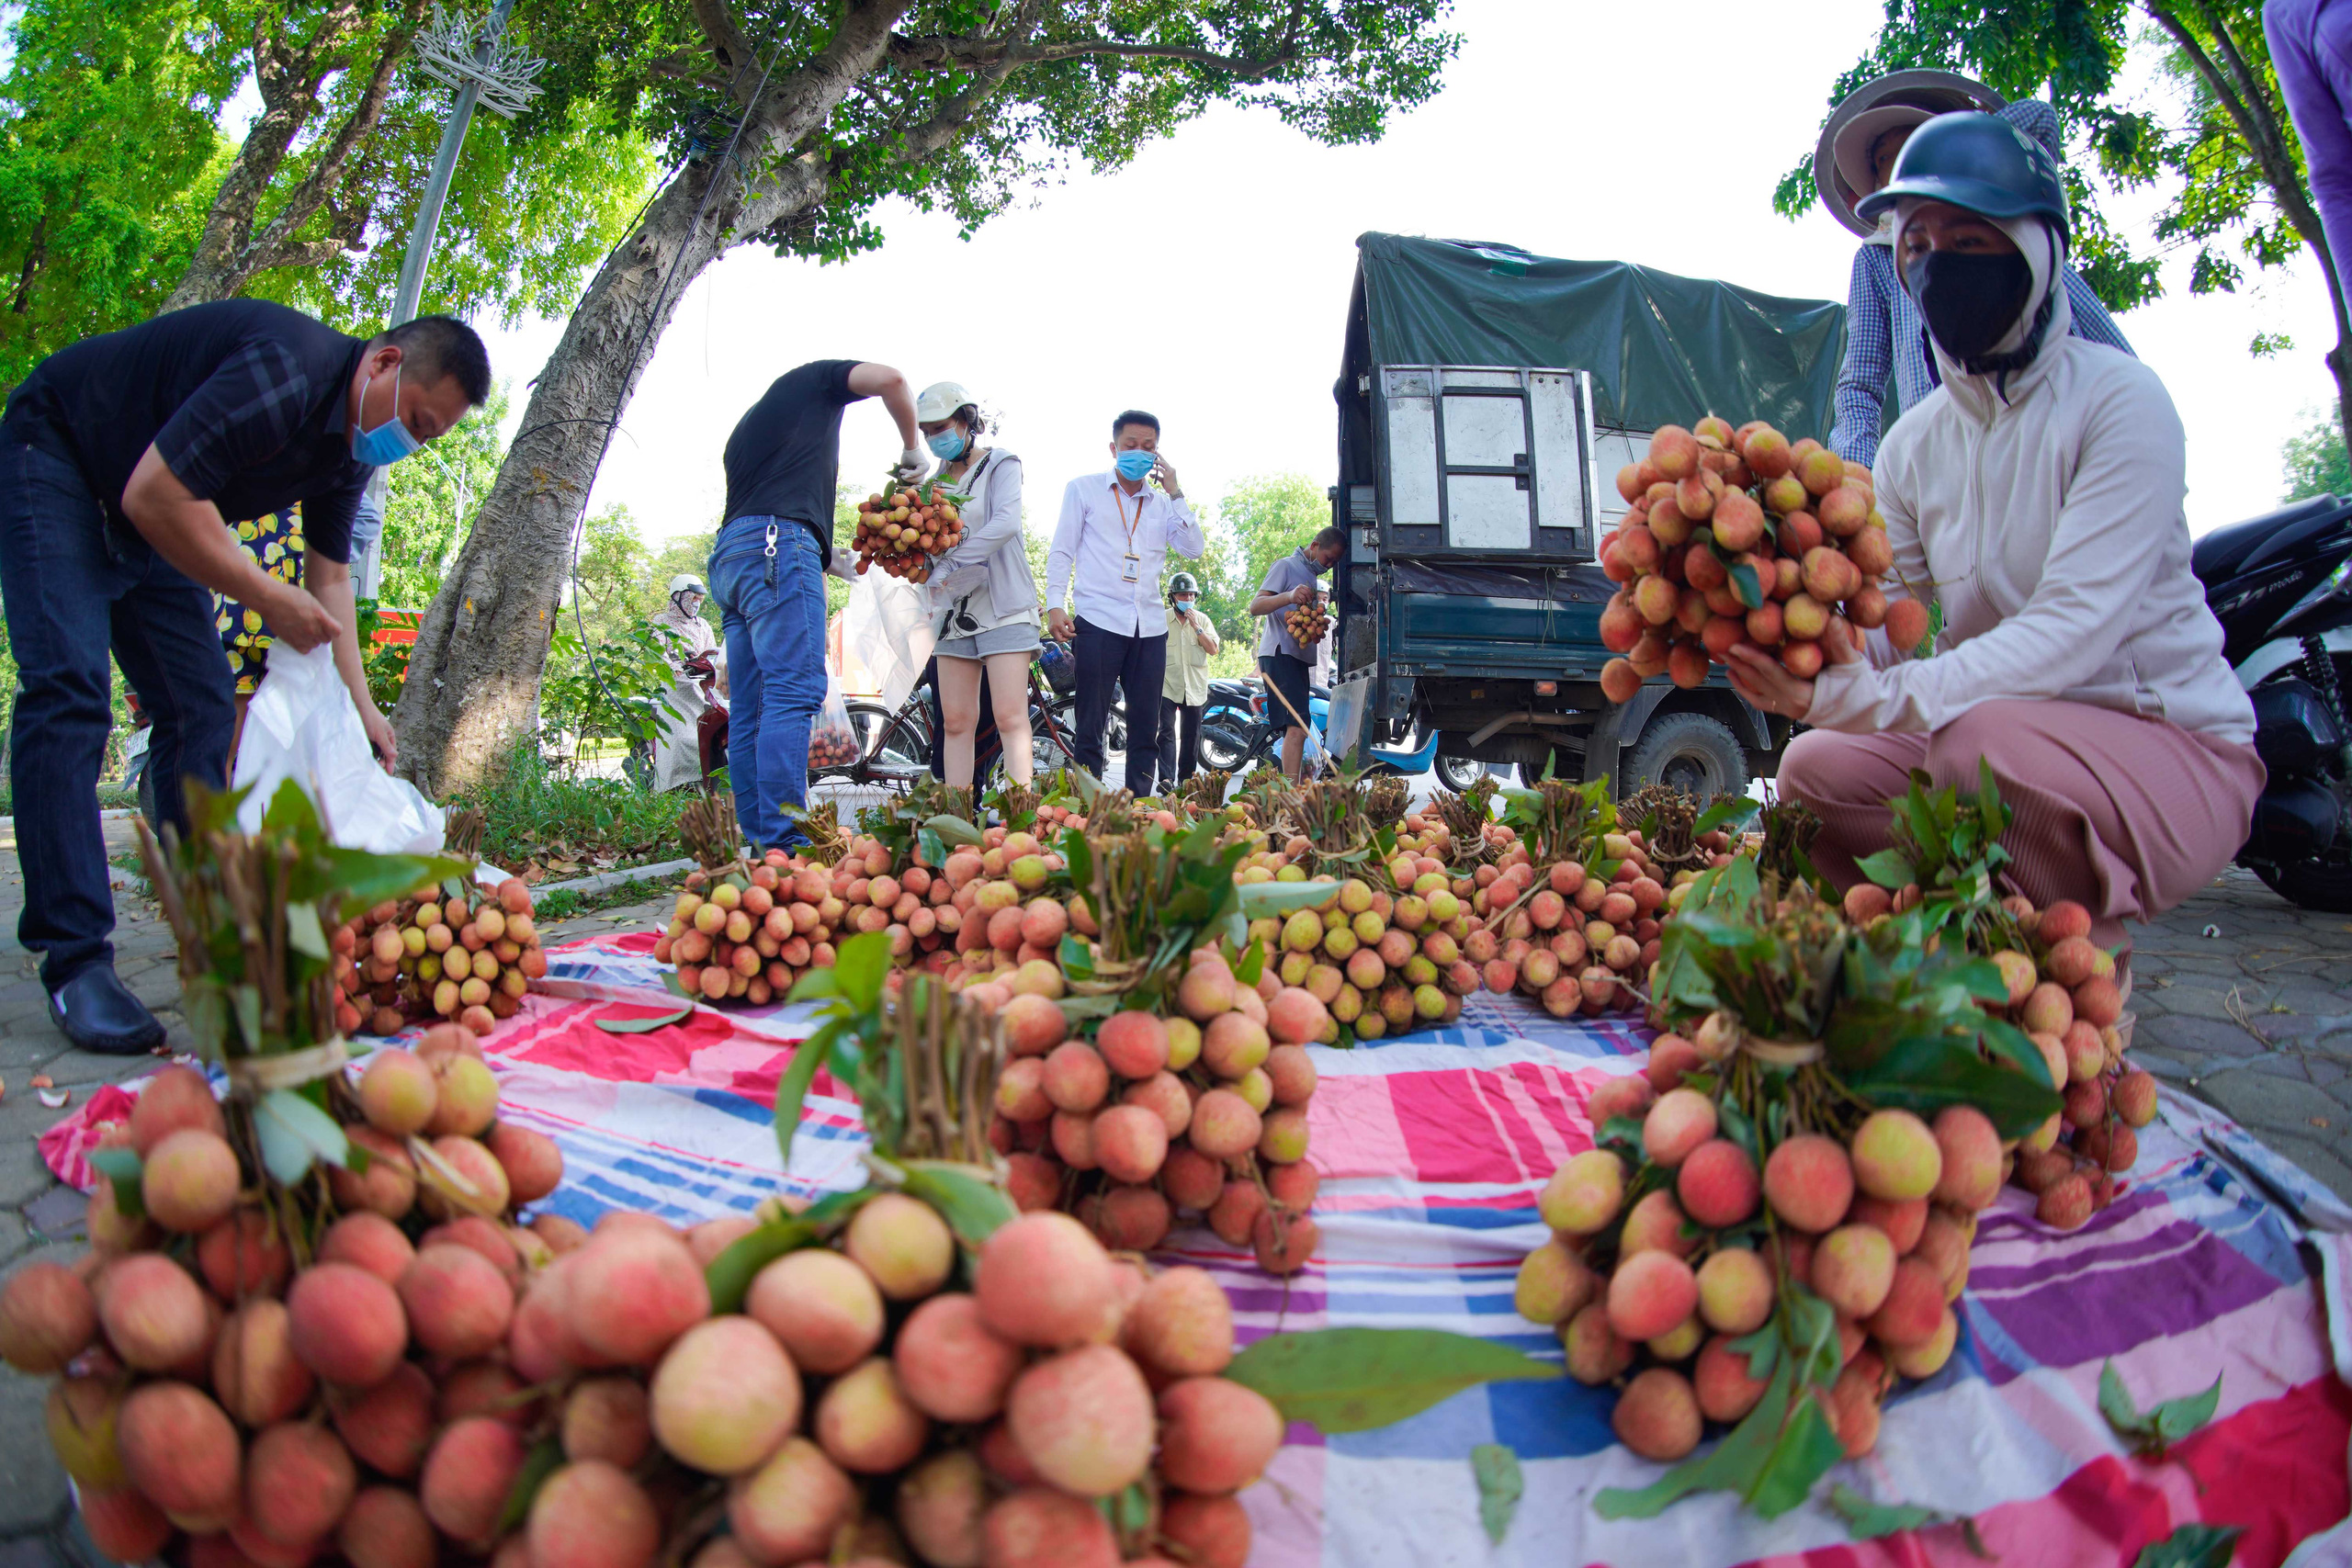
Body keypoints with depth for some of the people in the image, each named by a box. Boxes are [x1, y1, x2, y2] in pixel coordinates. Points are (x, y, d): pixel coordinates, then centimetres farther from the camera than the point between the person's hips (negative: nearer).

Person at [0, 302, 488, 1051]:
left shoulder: (353, 439, -3)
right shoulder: (285, 373, -32)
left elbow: (330, 575, 3)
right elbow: (154, 496, -34)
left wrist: (357, 706, -3)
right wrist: (270, 600, -28)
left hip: (150, 513, 9)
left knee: (201, 706, 3)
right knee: (68, 690, -20)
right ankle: (74, 962, -21)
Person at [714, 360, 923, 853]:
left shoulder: (748, 424, 36)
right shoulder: (814, 379, 17)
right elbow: (890, 380, 0)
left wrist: (838, 564, 38)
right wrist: (912, 449, 15)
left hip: (727, 554, 9)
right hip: (777, 541, -8)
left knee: (751, 710, 4)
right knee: (795, 690, -17)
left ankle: (758, 842, 1)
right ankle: (784, 843, -26)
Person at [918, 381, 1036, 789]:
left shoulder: (1000, 464, 0)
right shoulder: (936, 480, 17)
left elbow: (1006, 522, -17)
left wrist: (950, 565, -23)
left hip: (1002, 606, -5)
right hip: (954, 611, 6)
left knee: (1010, 717, -12)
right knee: (955, 721, 1)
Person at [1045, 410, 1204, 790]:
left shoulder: (1162, 504, 19)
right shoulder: (1084, 490, 11)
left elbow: (1194, 549, 7)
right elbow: (1062, 551, 6)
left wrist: (1175, 493, 3)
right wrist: (1054, 604, -6)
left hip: (1150, 627, 4)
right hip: (1099, 620, -4)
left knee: (1146, 729, 3)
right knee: (1091, 726, -7)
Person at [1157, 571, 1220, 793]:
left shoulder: (1202, 620, 8)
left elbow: (1213, 649, -2)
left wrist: (1196, 627, -11)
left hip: (1195, 688, 3)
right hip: (1167, 685, -3)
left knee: (1191, 735, 9)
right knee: (1167, 731, -14)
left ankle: (1186, 778, 20)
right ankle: (1166, 778, -20)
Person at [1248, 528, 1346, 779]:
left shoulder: (1311, 575, 24)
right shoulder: (1286, 566, -3)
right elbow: (1255, 606, -14)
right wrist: (1289, 596, -32)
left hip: (1299, 658, 10)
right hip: (1279, 653, -10)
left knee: (1296, 728, 9)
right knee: (1298, 725, -21)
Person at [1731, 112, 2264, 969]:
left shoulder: (2117, 399, -15)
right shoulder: (1912, 444, 4)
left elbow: (2075, 624, -28)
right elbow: (1876, 623, -6)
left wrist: (1879, 697, -42)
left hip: (2176, 746, -5)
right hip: (2008, 719, 6)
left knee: (1985, 738, -35)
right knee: (1816, 770, -16)